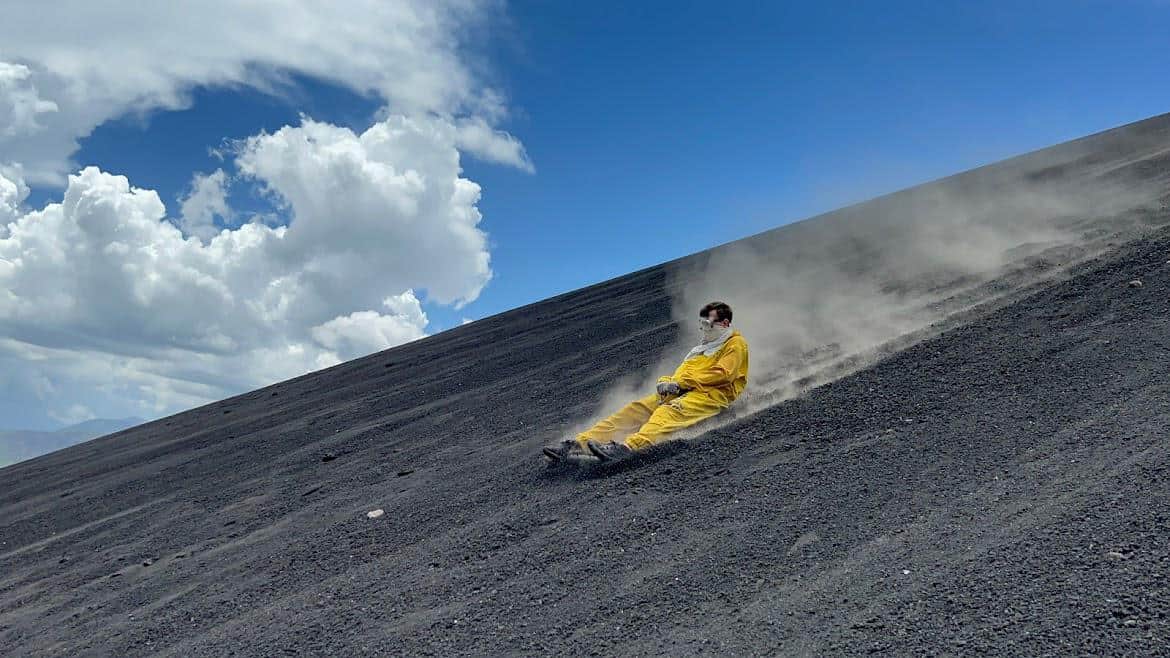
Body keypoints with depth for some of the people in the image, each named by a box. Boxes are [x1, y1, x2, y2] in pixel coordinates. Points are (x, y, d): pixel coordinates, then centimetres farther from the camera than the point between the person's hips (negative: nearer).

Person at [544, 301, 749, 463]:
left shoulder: (736, 344, 9)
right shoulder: (703, 346, 36)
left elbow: (722, 374, -8)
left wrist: (679, 383, -12)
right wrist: (667, 382, 2)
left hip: (711, 395, -7)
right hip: (680, 393, 8)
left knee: (669, 412, -37)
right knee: (635, 409, -15)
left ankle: (627, 447, -65)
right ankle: (579, 443, -30)